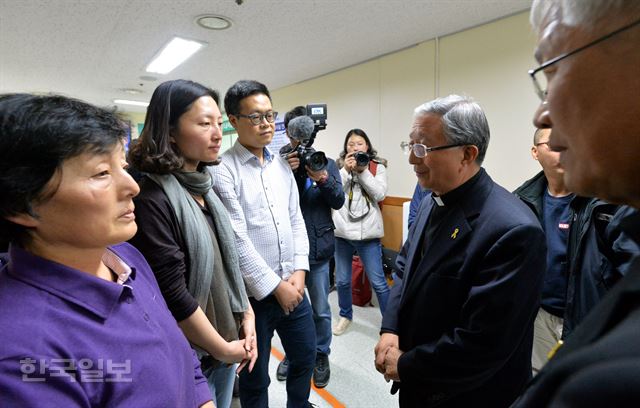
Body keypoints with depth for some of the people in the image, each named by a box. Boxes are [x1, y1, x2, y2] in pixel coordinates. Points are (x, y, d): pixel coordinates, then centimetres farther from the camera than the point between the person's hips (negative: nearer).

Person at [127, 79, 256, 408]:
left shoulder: (204, 187, 2)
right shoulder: (153, 200, -23)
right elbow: (172, 295, -23)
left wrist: (246, 316, 4)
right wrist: (223, 349, -12)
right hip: (189, 358, -7)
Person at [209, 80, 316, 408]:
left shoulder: (282, 165, 6)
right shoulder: (223, 171, -14)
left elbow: (296, 219, 8)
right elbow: (237, 240, -17)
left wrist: (299, 270, -2)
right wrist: (274, 286, -13)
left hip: (293, 285, 6)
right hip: (254, 293, -6)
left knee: (305, 357, 23)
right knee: (255, 378, 15)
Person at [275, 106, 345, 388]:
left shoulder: (326, 163, 1)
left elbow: (339, 202, -4)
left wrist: (324, 180, -22)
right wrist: (286, 172, -25)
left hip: (318, 248, 0)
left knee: (321, 310, 13)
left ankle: (321, 356, 37)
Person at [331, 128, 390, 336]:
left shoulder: (377, 166, 3)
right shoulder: (339, 166, 6)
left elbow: (380, 195, -9)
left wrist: (363, 171, -13)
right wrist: (346, 170, -13)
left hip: (368, 232, -2)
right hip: (342, 231, 2)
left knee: (378, 282, 3)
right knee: (342, 280, 14)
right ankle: (345, 316, 38)